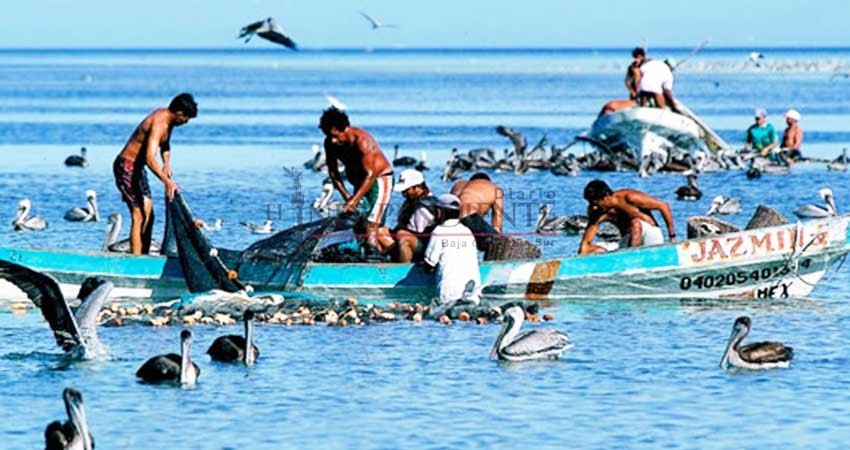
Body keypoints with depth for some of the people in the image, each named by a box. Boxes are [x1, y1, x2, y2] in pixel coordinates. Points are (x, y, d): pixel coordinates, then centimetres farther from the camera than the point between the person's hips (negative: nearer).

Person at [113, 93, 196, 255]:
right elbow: (150, 159, -38)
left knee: (148, 215, 11)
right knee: (139, 216, -14)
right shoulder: (159, 124, -26)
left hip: (137, 167, 10)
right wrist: (168, 182, -44)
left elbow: (165, 145, 23)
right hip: (126, 167, -10)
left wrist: (166, 163, 3)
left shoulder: (167, 118, 5)